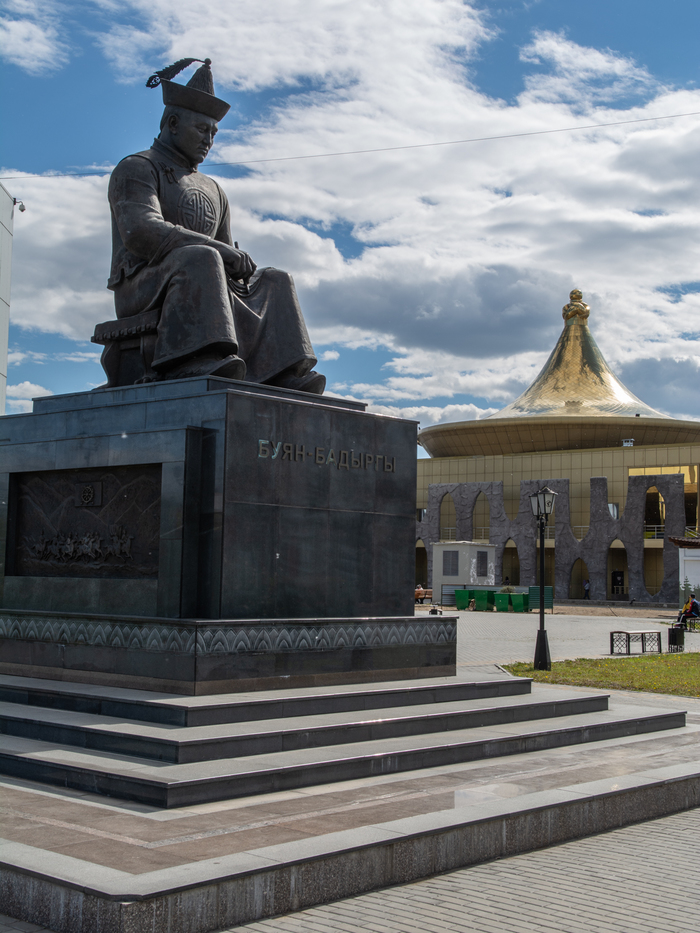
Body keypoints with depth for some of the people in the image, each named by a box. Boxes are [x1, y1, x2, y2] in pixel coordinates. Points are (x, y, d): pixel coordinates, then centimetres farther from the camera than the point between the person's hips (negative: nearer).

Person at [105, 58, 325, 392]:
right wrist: (221, 251, -20)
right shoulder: (136, 169, 2)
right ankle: (191, 363, -54)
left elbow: (228, 255, 26)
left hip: (204, 292, 7)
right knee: (201, 260, -35)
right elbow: (141, 233, -18)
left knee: (273, 283, -5)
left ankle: (284, 376, -25)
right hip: (144, 287, -7)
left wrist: (240, 264, -1)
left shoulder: (212, 189, 27)